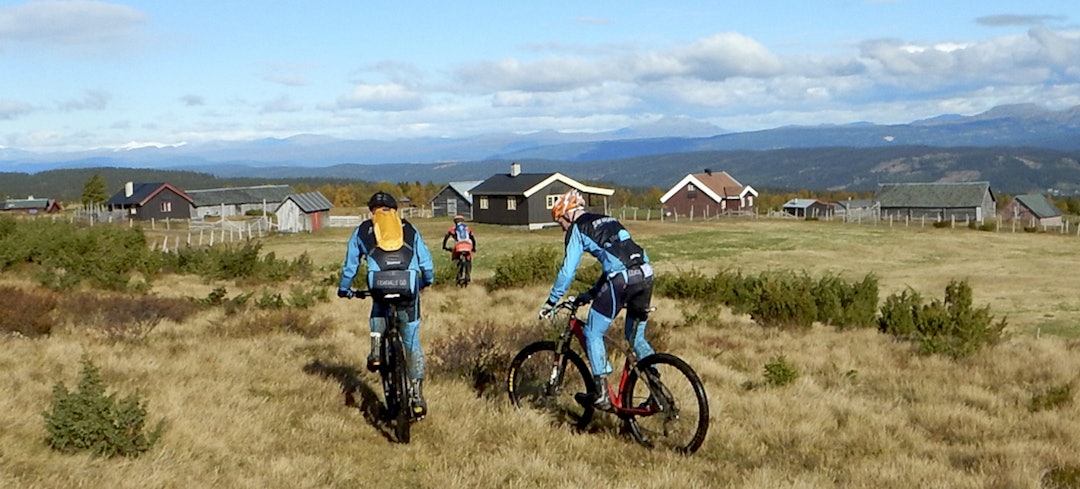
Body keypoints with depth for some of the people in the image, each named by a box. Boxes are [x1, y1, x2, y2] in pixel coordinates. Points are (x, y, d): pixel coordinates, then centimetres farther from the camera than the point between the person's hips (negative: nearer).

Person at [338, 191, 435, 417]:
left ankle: (376, 352, 13)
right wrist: (427, 281, 43)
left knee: (379, 312, 36)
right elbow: (426, 262, 24)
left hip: (379, 287, -1)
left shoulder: (362, 231, 19)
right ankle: (418, 397, 11)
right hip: (409, 289, 1)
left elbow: (350, 264, 25)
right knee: (412, 343, 12)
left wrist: (344, 289, 41)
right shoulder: (409, 229, 22)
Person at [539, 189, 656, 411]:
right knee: (636, 337, 22)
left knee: (593, 334, 7)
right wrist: (592, 293, 38)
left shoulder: (578, 229, 8)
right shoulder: (608, 221, 30)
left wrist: (551, 302, 12)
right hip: (645, 276, 7)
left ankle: (602, 394, 2)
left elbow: (568, 271, 2)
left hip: (620, 280, -7)